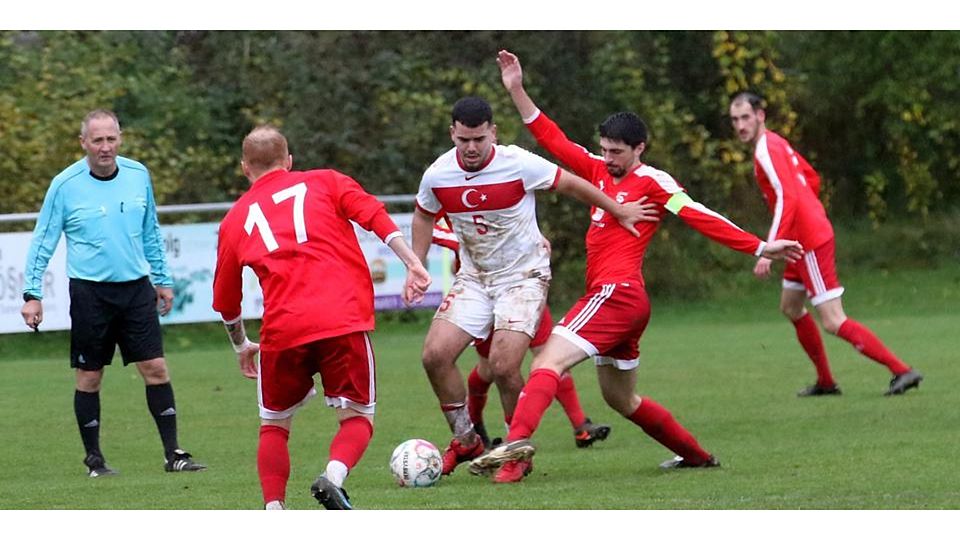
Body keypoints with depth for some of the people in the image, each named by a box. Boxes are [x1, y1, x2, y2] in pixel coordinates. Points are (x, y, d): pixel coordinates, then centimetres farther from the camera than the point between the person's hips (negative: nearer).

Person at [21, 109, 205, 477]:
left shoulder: (138, 175, 4)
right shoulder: (65, 185, -6)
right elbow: (42, 242, -1)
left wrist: (162, 279, 18)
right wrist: (32, 294, -6)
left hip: (136, 288, 3)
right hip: (90, 292, -3)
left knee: (156, 370, -2)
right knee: (89, 378, 3)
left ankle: (172, 454, 4)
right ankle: (93, 458, 14)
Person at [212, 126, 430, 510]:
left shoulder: (235, 219, 21)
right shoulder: (323, 182, 17)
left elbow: (225, 301, 27)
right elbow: (374, 215, 0)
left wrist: (242, 346, 42)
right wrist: (412, 264, -4)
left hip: (283, 329, 1)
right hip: (344, 320, -1)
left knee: (274, 424, 20)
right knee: (358, 417, 10)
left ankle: (274, 511, 2)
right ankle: (334, 476, -20)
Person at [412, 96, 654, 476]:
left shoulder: (519, 165, -20)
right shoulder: (437, 176, -9)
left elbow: (571, 184, -5)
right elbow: (424, 216, 14)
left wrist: (619, 211, 5)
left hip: (524, 277, -4)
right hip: (473, 278, 4)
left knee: (503, 366, -18)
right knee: (435, 355, -11)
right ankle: (465, 441, 8)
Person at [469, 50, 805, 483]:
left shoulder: (653, 182, -6)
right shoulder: (600, 170, 15)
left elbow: (703, 219, -11)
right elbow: (554, 140, 17)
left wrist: (760, 248, -18)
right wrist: (517, 91, 11)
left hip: (617, 294, -9)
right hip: (612, 296, 9)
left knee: (548, 363, -23)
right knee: (621, 399, 21)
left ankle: (517, 443, -41)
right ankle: (697, 456, 33)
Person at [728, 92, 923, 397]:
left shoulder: (767, 149, -15)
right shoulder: (776, 144, 14)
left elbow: (787, 198, -26)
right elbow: (812, 179, 24)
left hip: (810, 242, -10)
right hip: (803, 242, 10)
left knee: (833, 322, -11)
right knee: (790, 308, 21)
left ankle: (902, 371, -13)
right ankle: (826, 382, 28)